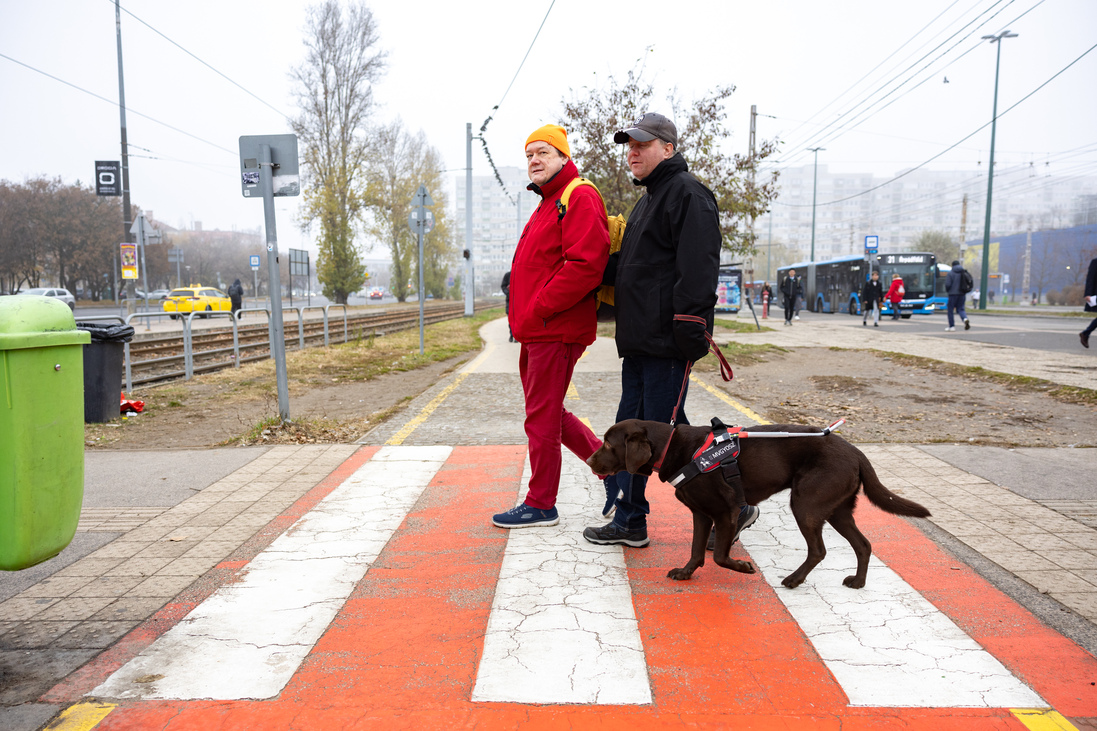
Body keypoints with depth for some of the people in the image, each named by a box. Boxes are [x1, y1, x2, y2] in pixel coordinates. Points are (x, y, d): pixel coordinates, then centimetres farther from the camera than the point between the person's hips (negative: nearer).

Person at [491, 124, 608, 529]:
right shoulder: (548, 203, 22)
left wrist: (538, 309, -19)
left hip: (555, 331, -10)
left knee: (541, 418, -1)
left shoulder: (579, 198, -11)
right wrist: (524, 317, 13)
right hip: (537, 332, 10)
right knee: (548, 411, 17)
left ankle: (540, 505, 12)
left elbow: (586, 264, -23)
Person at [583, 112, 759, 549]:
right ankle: (627, 521, 22)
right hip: (640, 340, 10)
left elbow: (697, 267, -20)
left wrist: (689, 327, -26)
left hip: (667, 340, -10)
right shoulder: (651, 198, 23)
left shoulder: (688, 194, -9)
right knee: (630, 429, 12)